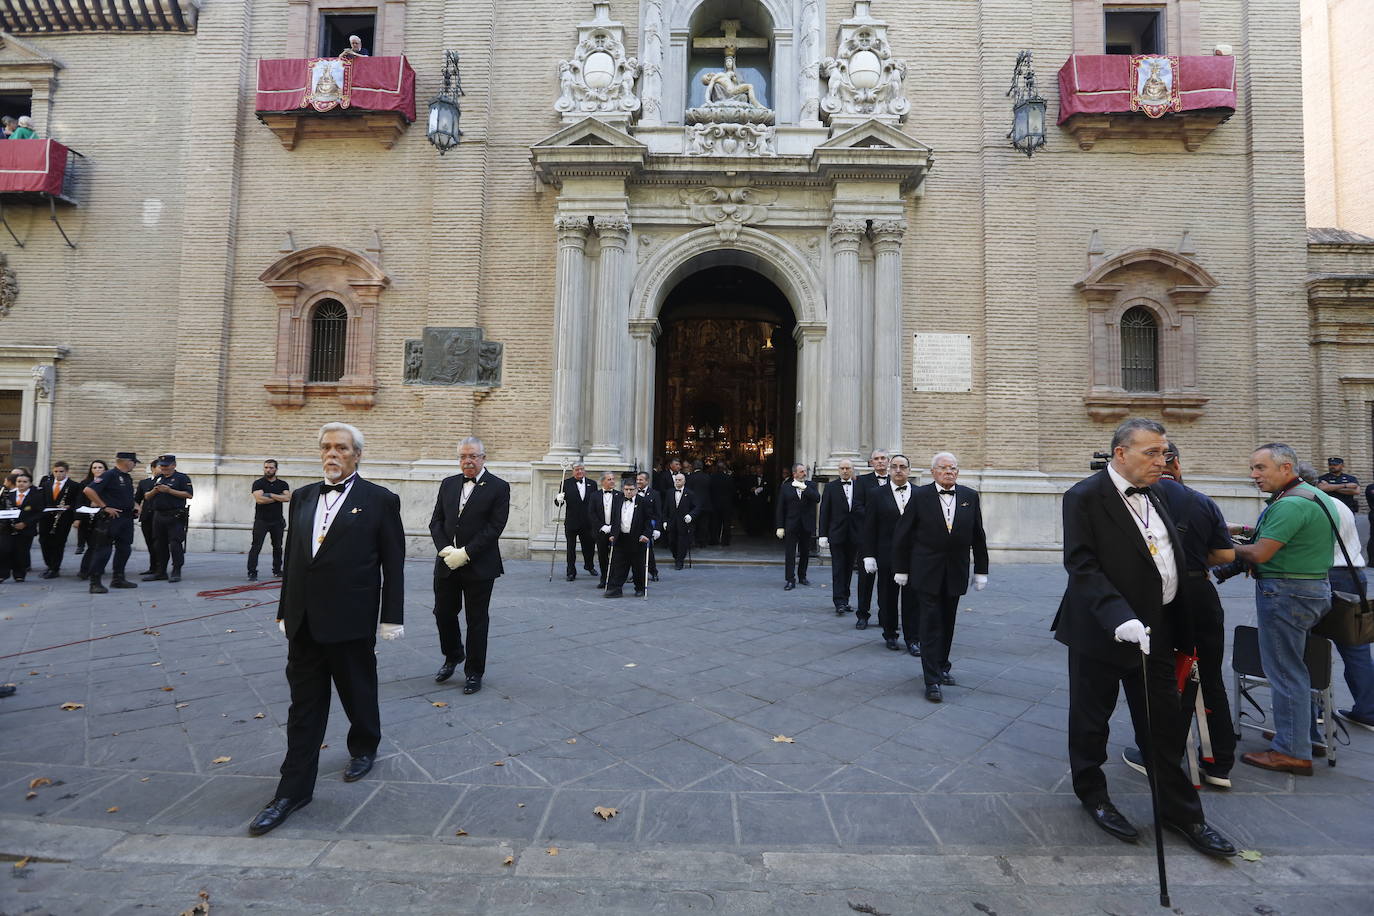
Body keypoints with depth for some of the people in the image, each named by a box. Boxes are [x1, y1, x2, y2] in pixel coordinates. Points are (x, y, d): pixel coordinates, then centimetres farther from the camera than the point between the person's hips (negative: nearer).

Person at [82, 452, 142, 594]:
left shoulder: (127, 478, 15)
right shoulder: (109, 475, -12)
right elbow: (88, 490, -21)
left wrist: (134, 507, 13)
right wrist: (104, 507, -19)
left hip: (126, 518, 9)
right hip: (111, 518, -9)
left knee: (124, 549, 12)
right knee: (103, 549, -5)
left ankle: (118, 579, 22)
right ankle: (95, 583, 0)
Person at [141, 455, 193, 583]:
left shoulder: (182, 478, 0)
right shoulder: (157, 479, 18)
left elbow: (189, 494, -11)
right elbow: (147, 497, 19)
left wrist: (170, 491, -15)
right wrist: (154, 491, -2)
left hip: (175, 517, -7)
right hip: (158, 516, 7)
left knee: (175, 544, -9)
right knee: (159, 545, 10)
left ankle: (176, 572, -4)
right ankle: (160, 571, 18)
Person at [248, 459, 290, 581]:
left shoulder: (283, 484, 7)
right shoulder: (258, 483, -1)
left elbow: (287, 498, -9)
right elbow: (259, 499, -17)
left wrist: (271, 495, -15)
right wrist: (279, 498, -10)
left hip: (277, 521, 3)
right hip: (261, 520, -3)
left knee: (277, 546, 11)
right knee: (256, 547, -7)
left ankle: (277, 570, 22)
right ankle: (252, 573, -6)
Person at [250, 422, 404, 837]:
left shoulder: (380, 500, -8)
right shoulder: (303, 497, 8)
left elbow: (394, 565, -8)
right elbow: (291, 557, 12)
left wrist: (391, 618, -9)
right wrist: (285, 611, 12)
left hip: (351, 622, -4)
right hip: (304, 623, 5)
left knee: (358, 694, 15)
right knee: (304, 705, 10)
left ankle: (364, 748, 41)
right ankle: (294, 789, 21)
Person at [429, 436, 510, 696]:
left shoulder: (498, 487, -7)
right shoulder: (448, 484, 8)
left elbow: (494, 528, -13)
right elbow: (436, 521, 6)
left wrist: (465, 553, -17)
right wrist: (446, 549, -10)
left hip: (479, 566, -4)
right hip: (447, 564, 5)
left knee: (477, 620, 6)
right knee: (443, 613, 13)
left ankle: (474, 672, 21)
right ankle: (453, 656, 39)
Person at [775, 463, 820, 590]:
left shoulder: (811, 485, 5)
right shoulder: (785, 487, 1)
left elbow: (817, 499, -13)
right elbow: (780, 509, 0)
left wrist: (804, 488, -17)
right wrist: (780, 527, -5)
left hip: (807, 526, 2)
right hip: (791, 526, -2)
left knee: (805, 553, 12)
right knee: (790, 553, -4)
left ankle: (802, 576, 28)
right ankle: (790, 580, 0)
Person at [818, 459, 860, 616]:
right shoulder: (830, 487, 2)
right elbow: (824, 512, 1)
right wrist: (823, 534, -5)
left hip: (854, 535, 2)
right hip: (836, 535, -2)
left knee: (848, 569, 10)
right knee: (838, 568, -4)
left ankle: (845, 600, 21)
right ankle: (839, 602, -4)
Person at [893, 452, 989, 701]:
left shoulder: (970, 496, 3)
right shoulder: (920, 496, -6)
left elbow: (978, 536, 8)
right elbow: (902, 535, -3)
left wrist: (981, 571, 7)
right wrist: (901, 569, -2)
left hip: (955, 572, 3)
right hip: (927, 572, -3)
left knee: (947, 624, 14)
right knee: (930, 625, -2)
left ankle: (942, 667, 32)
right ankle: (932, 680, 3)